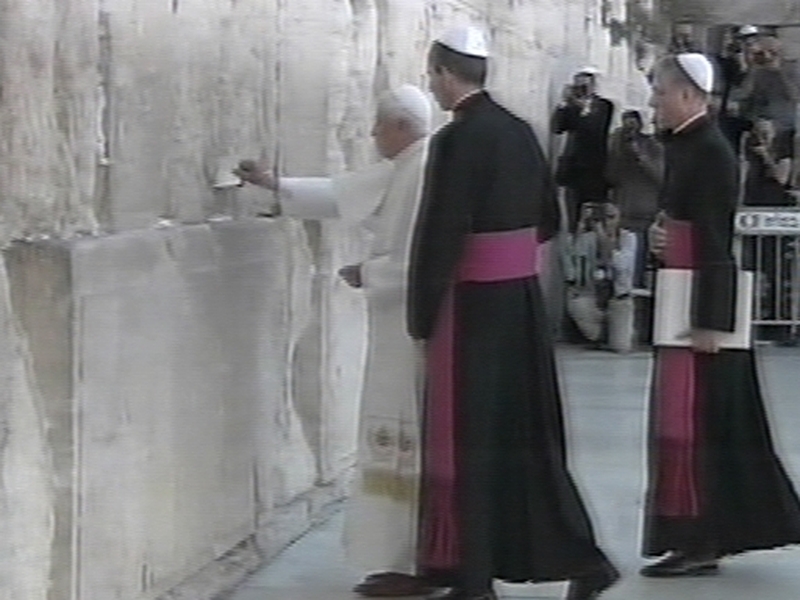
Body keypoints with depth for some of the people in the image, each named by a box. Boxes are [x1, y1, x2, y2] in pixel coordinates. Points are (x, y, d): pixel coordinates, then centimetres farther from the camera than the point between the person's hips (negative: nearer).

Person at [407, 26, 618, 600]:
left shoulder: (456, 140, -16)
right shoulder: (520, 131, 7)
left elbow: (440, 236, -18)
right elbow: (548, 219, 16)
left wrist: (422, 317, -10)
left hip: (473, 307, -7)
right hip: (525, 300, 7)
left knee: (468, 438, 2)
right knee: (527, 433, 13)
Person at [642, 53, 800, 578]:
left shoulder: (711, 153, -16)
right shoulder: (687, 146, 12)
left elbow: (716, 241, -20)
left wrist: (708, 322, -22)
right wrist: (660, 231, 6)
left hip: (704, 302, -10)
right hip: (685, 297, 10)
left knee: (691, 418, -6)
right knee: (717, 420, 14)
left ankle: (698, 544, 0)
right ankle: (722, 529, 21)